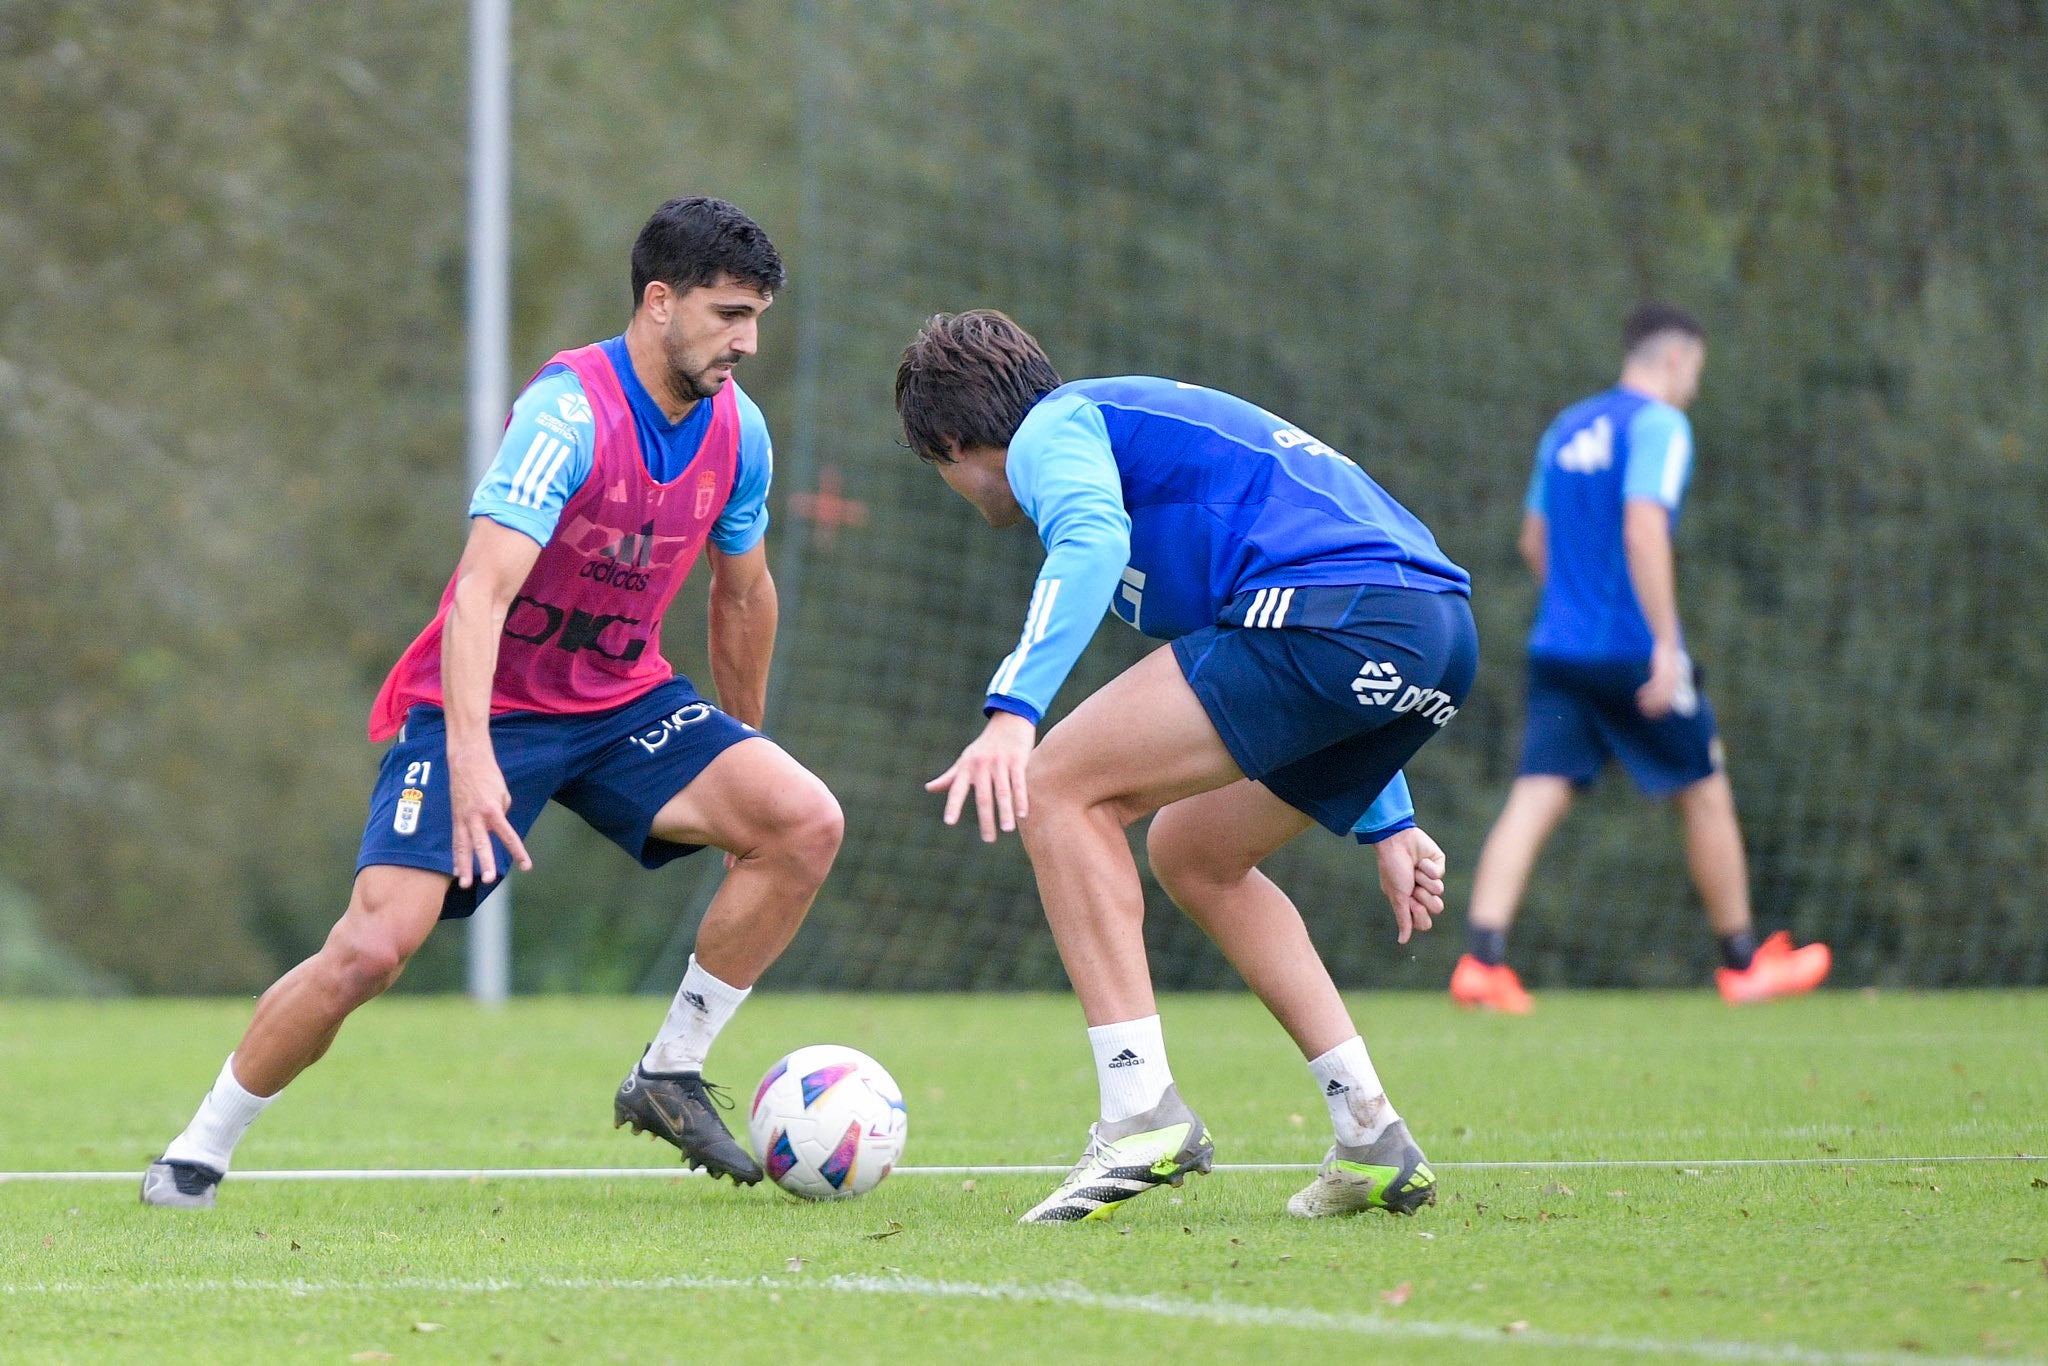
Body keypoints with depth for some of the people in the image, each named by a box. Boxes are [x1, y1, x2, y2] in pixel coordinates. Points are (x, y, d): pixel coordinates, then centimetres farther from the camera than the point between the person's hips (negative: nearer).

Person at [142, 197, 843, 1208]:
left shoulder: (736, 429, -2)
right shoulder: (569, 412, -24)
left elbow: (741, 594, 15)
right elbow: (481, 589, -34)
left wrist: (740, 760, 23)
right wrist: (471, 757, -46)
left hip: (626, 705, 6)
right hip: (487, 707, -6)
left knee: (806, 822, -17)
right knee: (373, 945, -20)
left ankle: (669, 1076, -3)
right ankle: (198, 1153, 1)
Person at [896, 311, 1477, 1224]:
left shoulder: (1052, 430, 9)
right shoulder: (1143, 421, 37)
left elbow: (1091, 539, -16)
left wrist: (1013, 711, -26)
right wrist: (1385, 821, 38)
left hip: (1334, 617, -10)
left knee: (1060, 786, -4)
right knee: (1190, 852, 23)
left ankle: (1143, 1111, -12)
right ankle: (1374, 1144, 17)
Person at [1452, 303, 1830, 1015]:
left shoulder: (1565, 429, 16)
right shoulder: (1658, 426, -8)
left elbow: (1535, 542, 22)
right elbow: (1643, 532, -21)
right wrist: (1665, 643, -23)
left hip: (1557, 646, 6)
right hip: (1631, 651, -6)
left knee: (1536, 798, -4)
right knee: (1707, 795, 10)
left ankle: (1482, 958, -21)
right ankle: (1744, 962, 20)